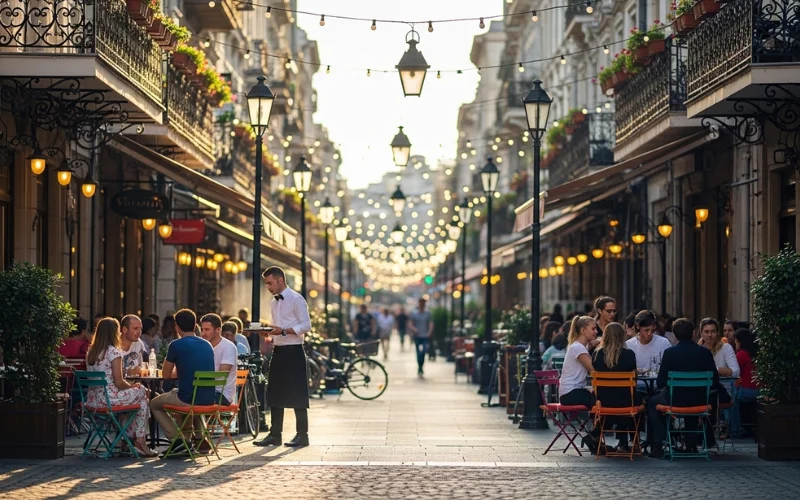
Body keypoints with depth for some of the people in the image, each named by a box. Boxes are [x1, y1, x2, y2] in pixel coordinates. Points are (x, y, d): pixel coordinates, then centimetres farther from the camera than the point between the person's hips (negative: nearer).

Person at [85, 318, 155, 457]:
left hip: (92, 400, 8)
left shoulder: (91, 352, 12)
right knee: (142, 392, 14)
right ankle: (140, 439, 15)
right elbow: (119, 382, -14)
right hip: (109, 399, -8)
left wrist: (129, 385, 18)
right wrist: (131, 386, 7)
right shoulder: (114, 352, -11)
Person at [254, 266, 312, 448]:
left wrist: (283, 331, -22)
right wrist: (268, 332, 1)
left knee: (297, 394, -4)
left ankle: (302, 435, 3)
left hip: (293, 351, -8)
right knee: (274, 394, 9)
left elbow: (306, 325, -13)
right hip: (278, 350, 8)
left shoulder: (296, 299, -8)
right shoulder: (274, 302, 16)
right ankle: (275, 434, 15)